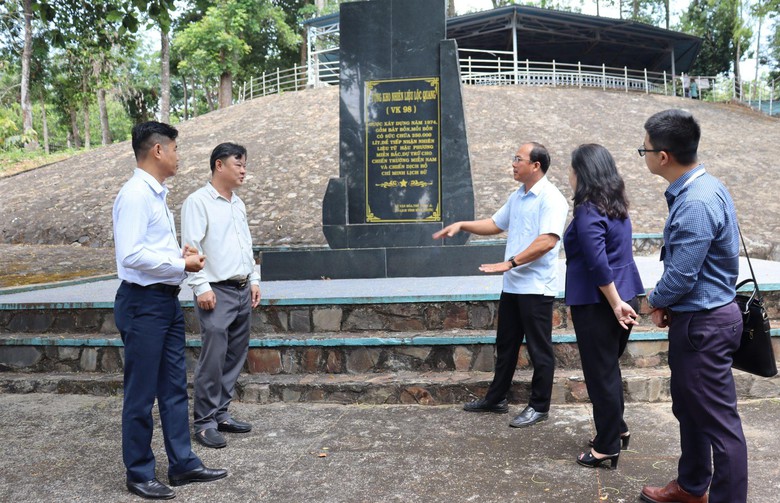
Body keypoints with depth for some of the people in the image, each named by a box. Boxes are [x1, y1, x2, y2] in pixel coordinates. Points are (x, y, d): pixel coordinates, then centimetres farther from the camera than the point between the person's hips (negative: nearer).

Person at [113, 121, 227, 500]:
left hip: (167, 300, 10)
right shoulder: (135, 195, -16)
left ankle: (183, 464, 27)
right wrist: (181, 264, -16)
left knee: (174, 387, 15)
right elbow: (131, 255, -25)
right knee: (141, 394, 3)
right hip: (143, 303, -10)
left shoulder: (156, 194, 13)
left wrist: (180, 254, 5)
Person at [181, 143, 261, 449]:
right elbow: (191, 248, -13)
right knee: (213, 358, -8)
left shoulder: (238, 203, 16)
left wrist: (254, 280, 16)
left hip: (242, 291, 8)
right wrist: (201, 287, -17)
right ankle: (205, 422, 3)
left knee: (235, 357, 10)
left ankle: (220, 413, 21)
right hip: (217, 292, -8)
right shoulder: (198, 202, -7)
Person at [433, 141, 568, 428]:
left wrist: (510, 262, -28)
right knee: (505, 345, 17)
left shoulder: (550, 199, -14)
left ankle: (539, 407, 17)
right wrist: (462, 225, 11)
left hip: (536, 287, -9)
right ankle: (496, 399, 29)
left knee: (539, 349, 4)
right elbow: (496, 224, 24)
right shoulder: (517, 196, 13)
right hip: (512, 285, 9)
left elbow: (547, 241, -25)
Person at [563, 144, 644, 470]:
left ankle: (607, 447, 14)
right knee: (609, 369, 22)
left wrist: (615, 304, -21)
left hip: (597, 304, -9)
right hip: (624, 297, 9)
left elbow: (597, 263, -25)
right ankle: (617, 430, 36)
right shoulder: (617, 206, 10)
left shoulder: (588, 211, -18)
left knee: (600, 374, 3)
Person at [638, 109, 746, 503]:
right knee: (689, 409, 23)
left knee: (719, 422, 1)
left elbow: (681, 276, -23)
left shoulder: (696, 203, -26)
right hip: (693, 318, 11)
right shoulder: (696, 188, 6)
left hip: (704, 324, -11)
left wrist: (655, 301, -4)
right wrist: (666, 303, 3)